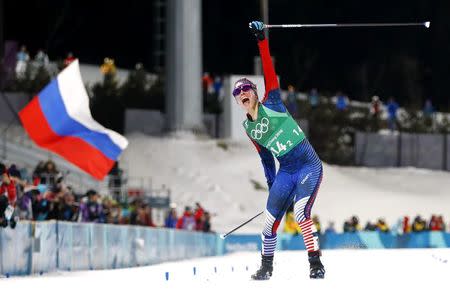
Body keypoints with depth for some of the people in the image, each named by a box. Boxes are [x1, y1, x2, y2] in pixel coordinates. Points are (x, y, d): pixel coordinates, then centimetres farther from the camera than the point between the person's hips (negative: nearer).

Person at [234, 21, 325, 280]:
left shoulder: (271, 105, -3)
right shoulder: (248, 128, 9)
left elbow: (270, 72, -13)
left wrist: (262, 40, -21)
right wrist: (272, 185, 15)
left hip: (309, 165, -5)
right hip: (285, 172, 6)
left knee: (301, 214, -21)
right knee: (271, 219, 4)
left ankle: (316, 264, -13)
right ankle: (266, 267, 22)